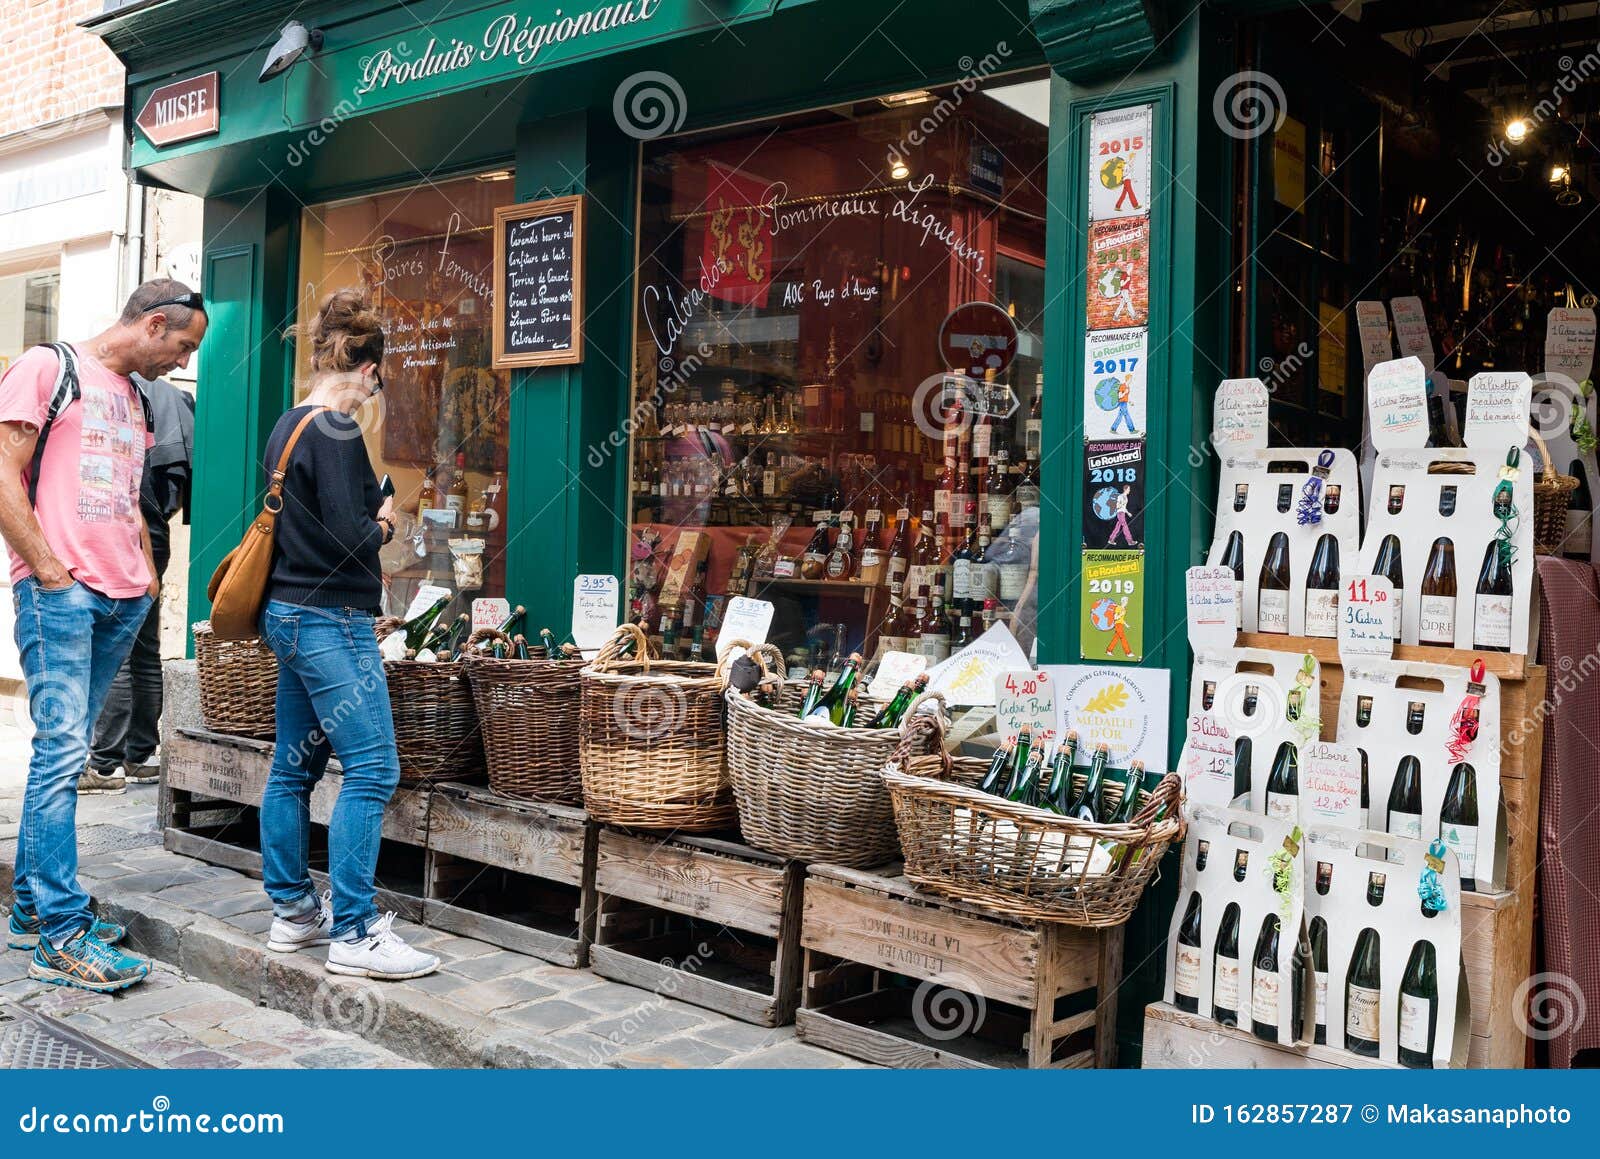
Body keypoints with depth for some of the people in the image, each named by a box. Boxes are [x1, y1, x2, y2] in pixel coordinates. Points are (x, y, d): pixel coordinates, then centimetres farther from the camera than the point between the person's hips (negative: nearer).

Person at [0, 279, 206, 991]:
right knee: (63, 751, -10)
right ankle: (62, 938, -8)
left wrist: (146, 575, 16)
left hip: (122, 602, 7)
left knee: (63, 752, 11)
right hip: (59, 595, -7)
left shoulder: (137, 398, 22)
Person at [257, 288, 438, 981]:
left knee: (294, 765, 14)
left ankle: (292, 911, 24)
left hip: (288, 612, 10)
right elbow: (348, 535, -21)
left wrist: (369, 520, 17)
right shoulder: (336, 431, -15)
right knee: (371, 769, -8)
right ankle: (353, 932, -6)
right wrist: (383, 525, -2)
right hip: (331, 620, -10)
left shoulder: (287, 427, 14)